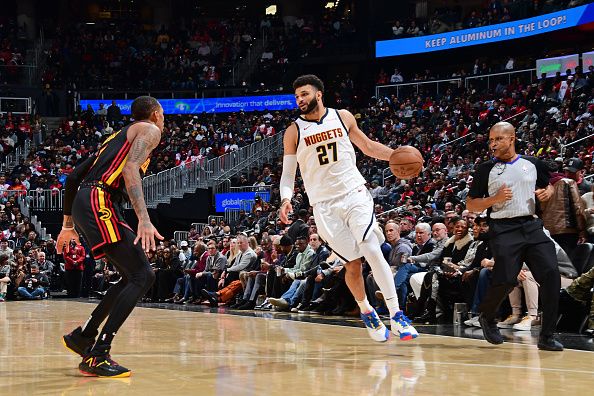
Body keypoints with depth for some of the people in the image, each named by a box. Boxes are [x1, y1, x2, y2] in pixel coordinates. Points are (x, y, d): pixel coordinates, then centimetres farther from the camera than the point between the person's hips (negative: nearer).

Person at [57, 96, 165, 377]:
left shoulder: (119, 136, 31)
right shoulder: (149, 130, 6)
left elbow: (73, 177, 30)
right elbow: (130, 169, -14)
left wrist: (69, 224, 36)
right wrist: (144, 219, -25)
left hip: (83, 204, 9)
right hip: (99, 203, -9)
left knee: (132, 277, 17)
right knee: (143, 276, -12)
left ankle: (84, 336, 21)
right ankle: (96, 356, -17)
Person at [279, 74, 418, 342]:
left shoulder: (342, 117, 5)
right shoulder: (294, 132, 2)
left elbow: (368, 146, 16)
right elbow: (288, 172, 3)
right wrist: (286, 199, -15)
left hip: (354, 193, 0)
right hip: (324, 204, 0)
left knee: (373, 251, -15)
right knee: (353, 263, 1)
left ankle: (396, 315, -12)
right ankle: (366, 311, 26)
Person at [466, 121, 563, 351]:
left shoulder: (533, 164, 10)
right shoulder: (486, 169, 3)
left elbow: (548, 186, 26)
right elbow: (470, 205, 3)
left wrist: (547, 192, 2)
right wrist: (495, 198, -13)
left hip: (531, 226, 3)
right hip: (504, 229, -3)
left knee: (551, 274, -12)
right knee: (505, 280, -12)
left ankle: (547, 336, -5)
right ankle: (487, 317, 21)